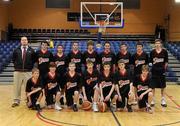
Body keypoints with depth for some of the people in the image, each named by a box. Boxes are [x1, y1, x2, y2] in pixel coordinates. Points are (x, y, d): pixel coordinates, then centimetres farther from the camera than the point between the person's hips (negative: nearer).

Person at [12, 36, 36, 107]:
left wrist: (31, 66, 2)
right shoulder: (16, 50, 8)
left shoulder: (31, 50, 6)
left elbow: (34, 59, 11)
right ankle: (16, 101, 13)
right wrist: (16, 65, 7)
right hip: (18, 71, 1)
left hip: (28, 72, -1)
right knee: (17, 87, 3)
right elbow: (13, 59, 17)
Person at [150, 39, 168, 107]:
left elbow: (166, 61, 4)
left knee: (163, 86, 8)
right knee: (153, 86, 4)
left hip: (162, 71, 0)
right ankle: (153, 100, 17)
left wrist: (165, 68, 1)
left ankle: (163, 100, 21)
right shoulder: (152, 52, -2)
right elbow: (150, 61, 7)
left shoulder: (164, 51, -3)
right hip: (154, 71, 0)